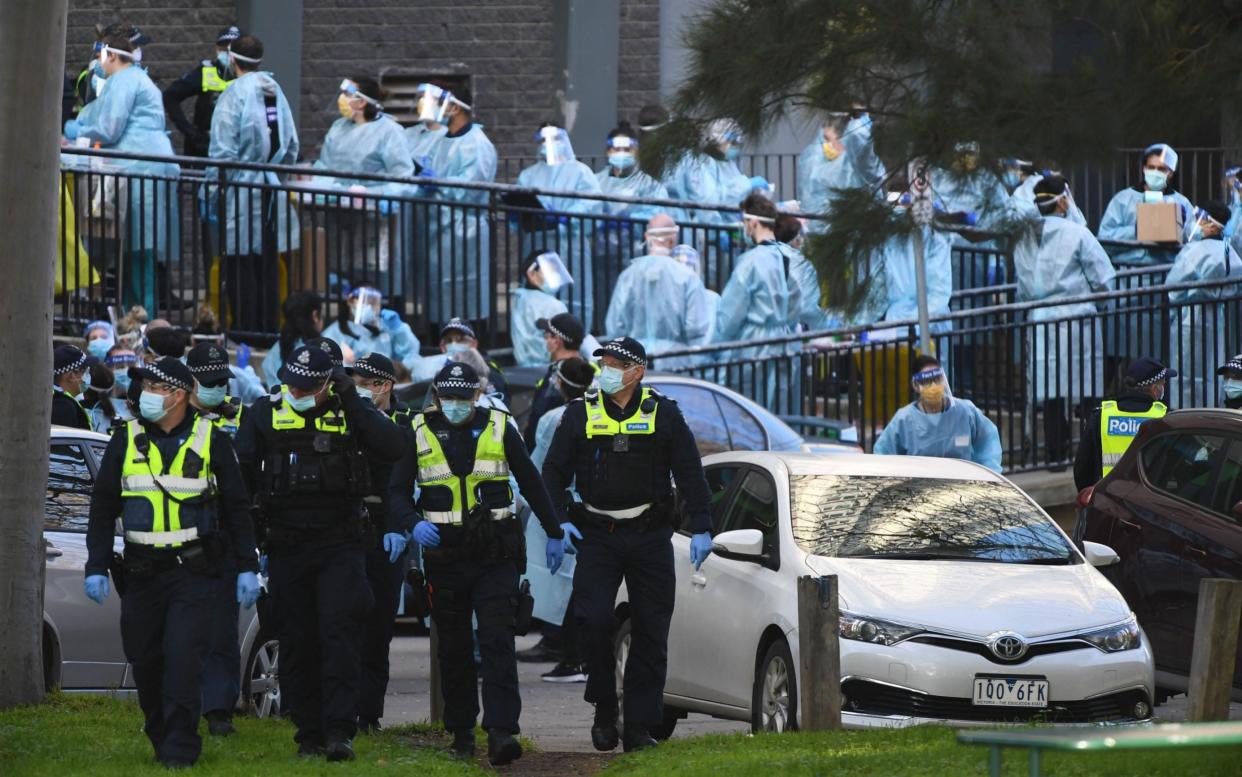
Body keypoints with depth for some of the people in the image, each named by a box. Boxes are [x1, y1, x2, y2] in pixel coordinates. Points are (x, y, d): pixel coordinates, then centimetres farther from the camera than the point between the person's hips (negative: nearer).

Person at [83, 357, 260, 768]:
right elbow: (103, 507, 10)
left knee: (184, 656, -13)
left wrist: (247, 567, 3)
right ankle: (160, 737, 22)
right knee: (145, 661, 5)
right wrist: (96, 567, 4)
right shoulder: (126, 441, 7)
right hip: (142, 574, 3)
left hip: (196, 572, -3)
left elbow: (237, 509, 7)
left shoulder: (211, 441, 2)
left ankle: (181, 746, -10)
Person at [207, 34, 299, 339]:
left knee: (241, 265, -1)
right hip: (272, 194, 6)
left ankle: (245, 332, -1)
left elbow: (222, 152, -14)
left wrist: (212, 194, -6)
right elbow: (292, 145, 11)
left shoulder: (235, 94, -12)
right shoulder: (275, 91, 6)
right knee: (268, 265, 11)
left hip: (242, 193, -6)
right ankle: (268, 328, 14)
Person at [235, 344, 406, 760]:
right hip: (287, 547, 2)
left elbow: (392, 447, -13)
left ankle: (340, 730, -15)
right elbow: (241, 471, 6)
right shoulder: (265, 414, 4)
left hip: (340, 543, -2)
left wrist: (351, 399, -14)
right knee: (296, 643, 5)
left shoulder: (349, 410, 1)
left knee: (340, 633, -12)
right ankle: (309, 733, 13)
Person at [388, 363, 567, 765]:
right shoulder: (419, 434, 3)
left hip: (495, 558, -1)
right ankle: (461, 732, 20)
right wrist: (415, 522, -19)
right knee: (454, 650, 8)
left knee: (498, 642, -12)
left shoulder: (499, 428, 3)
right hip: (445, 557, 1)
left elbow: (530, 482, 13)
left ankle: (501, 732, -21)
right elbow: (397, 490, 2)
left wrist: (554, 534, 16)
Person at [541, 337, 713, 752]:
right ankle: (604, 710, 1)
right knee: (594, 620, -15)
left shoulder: (663, 414, 4)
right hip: (598, 535, 0)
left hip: (650, 536, 0)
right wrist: (560, 521, -5)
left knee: (651, 632, 1)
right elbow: (554, 472, 8)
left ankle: (640, 726, 6)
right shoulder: (580, 414, 5)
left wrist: (700, 529, 0)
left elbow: (691, 474, 6)